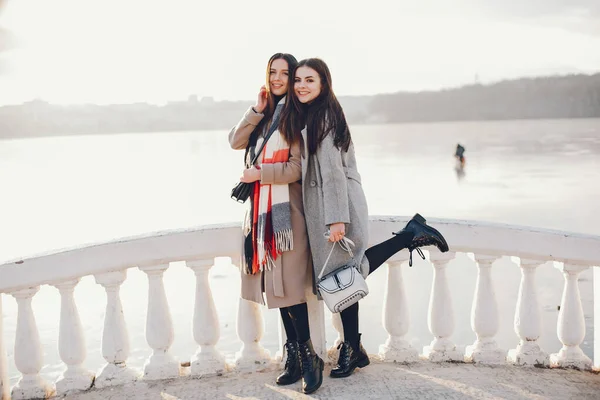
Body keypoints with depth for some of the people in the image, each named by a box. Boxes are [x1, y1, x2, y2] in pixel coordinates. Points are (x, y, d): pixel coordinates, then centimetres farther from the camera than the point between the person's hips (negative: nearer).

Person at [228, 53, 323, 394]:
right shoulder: (263, 113, 16)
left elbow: (297, 168, -12)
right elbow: (236, 142, 3)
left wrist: (258, 173, -7)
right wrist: (257, 109, -5)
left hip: (287, 208, -7)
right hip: (262, 207, 7)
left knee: (288, 286, -9)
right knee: (276, 285, 8)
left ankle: (308, 357, 2)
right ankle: (295, 357, 17)